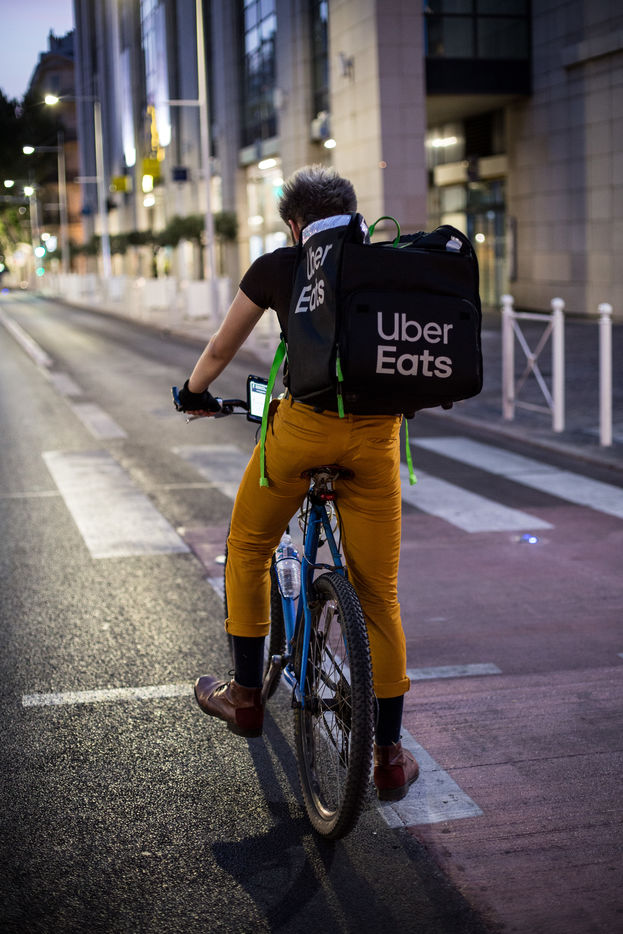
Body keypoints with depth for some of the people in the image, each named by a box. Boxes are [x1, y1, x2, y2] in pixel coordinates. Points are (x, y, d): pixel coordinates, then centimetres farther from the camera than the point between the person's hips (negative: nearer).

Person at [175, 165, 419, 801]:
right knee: (378, 593, 10)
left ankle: (244, 695, 29)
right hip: (377, 432, 3)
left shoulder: (277, 266, 8)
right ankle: (389, 755, 16)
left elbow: (219, 352, 18)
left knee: (248, 548, 24)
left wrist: (194, 392, 38)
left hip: (303, 425, -2)